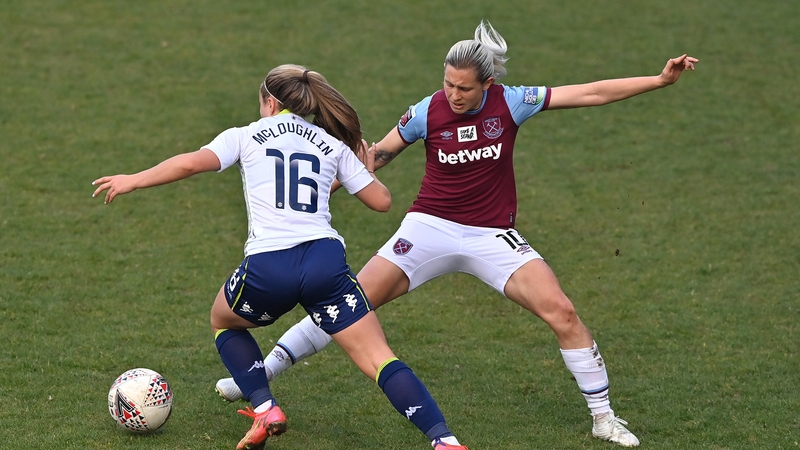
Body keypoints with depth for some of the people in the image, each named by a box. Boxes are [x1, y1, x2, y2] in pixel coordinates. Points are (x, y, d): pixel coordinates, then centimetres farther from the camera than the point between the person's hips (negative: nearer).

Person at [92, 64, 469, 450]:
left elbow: (192, 162, -1)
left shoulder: (247, 136, 15)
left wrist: (133, 181, 11)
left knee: (223, 320, 31)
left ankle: (265, 410, 15)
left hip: (267, 267, -1)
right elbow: (381, 201, 19)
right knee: (379, 360, 1)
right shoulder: (334, 146, 19)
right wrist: (367, 170, 41)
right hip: (325, 261, 1)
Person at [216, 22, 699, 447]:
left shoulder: (511, 103, -9)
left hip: (493, 236, 0)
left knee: (561, 311, -16)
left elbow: (591, 93, -9)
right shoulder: (427, 112, -9)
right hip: (430, 229, 0)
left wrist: (661, 79, -12)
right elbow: (380, 153, 6)